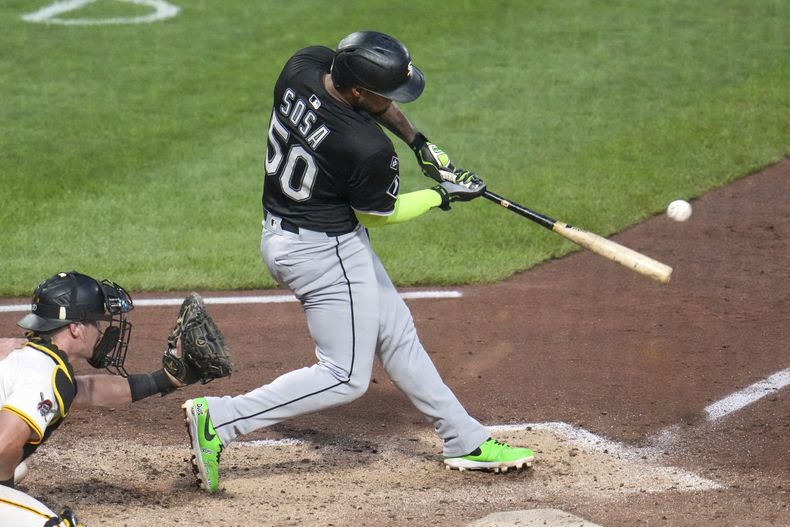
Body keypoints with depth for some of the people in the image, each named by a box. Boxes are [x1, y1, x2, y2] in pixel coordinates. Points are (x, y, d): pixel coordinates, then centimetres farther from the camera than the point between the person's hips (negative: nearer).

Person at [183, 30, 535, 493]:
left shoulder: (304, 64, -11)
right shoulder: (369, 150, -31)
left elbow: (374, 101, 10)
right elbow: (379, 213, -11)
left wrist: (419, 141, 3)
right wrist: (444, 197, 1)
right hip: (326, 252, -10)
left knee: (396, 334, 18)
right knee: (346, 379, 2)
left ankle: (466, 441, 28)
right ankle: (219, 420, -5)